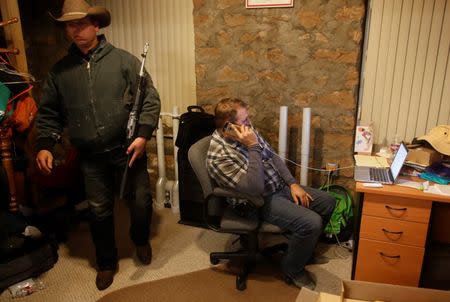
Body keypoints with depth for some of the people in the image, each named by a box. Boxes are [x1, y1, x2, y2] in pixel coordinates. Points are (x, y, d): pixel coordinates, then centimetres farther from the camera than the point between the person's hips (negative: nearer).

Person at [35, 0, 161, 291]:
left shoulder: (124, 60, -4)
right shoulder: (60, 70, 5)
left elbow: (150, 98, -5)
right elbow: (49, 112, 10)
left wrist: (143, 134, -15)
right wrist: (45, 144, -4)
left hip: (127, 148, -2)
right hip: (91, 156, 2)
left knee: (141, 199, 7)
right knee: (99, 210, 10)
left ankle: (141, 239, 40)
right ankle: (107, 262, 32)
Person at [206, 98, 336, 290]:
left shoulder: (247, 132, -1)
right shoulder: (218, 157, -26)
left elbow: (273, 157, 10)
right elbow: (255, 188, -33)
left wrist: (292, 183, 2)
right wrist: (253, 147, -32)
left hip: (279, 186, 9)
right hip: (260, 201, -8)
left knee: (328, 202, 7)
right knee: (311, 222, -25)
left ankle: (304, 250, 28)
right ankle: (292, 269, 4)